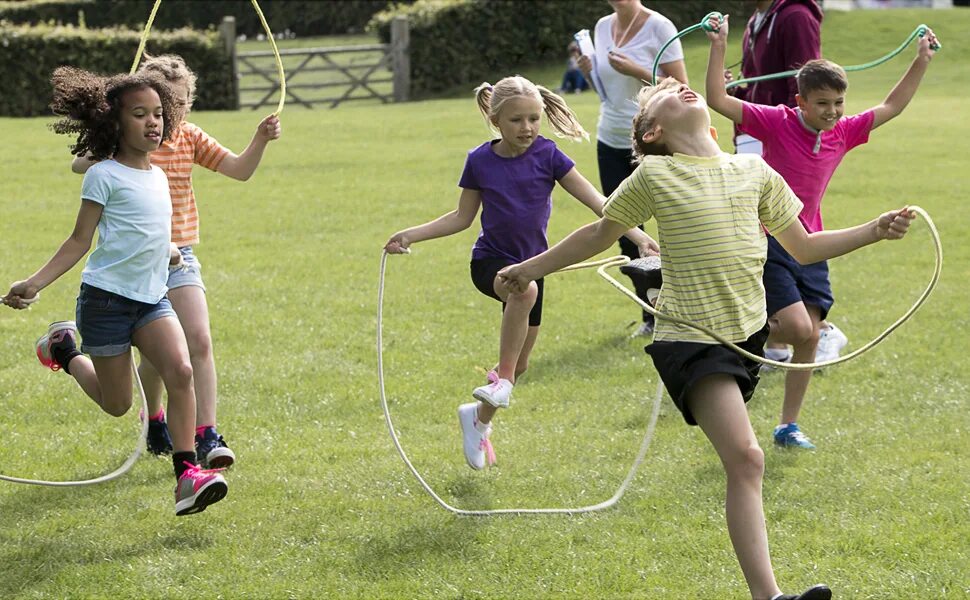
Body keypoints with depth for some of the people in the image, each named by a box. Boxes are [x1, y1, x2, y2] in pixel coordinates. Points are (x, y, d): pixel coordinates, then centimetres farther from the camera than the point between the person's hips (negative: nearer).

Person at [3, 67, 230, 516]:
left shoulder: (158, 176, 13)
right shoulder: (105, 176, -7)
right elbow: (80, 241, -7)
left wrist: (165, 251, 16)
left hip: (151, 297, 5)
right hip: (107, 297, -5)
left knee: (181, 371, -20)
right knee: (117, 404, 5)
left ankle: (186, 476, -19)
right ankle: (65, 352, 34)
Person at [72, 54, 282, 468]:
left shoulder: (190, 138, 4)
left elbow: (240, 170, 2)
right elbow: (79, 164, -22)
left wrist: (261, 141, -16)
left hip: (180, 256, 3)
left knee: (199, 340, -13)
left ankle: (207, 436, -13)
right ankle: (153, 423, 32)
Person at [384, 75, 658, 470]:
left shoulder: (547, 156, -9)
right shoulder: (479, 162, -7)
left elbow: (595, 201, -10)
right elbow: (463, 217, 5)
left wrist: (637, 235, -20)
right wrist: (412, 235, -2)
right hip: (490, 260, -3)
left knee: (520, 364, 7)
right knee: (523, 290, -39)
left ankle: (480, 417, 34)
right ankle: (502, 379, -27)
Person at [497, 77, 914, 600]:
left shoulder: (754, 172, 9)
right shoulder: (655, 176, -2)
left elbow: (803, 248, 18)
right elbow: (601, 233, 12)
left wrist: (874, 232, 7)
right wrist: (530, 269, 16)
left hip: (746, 332, 6)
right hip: (690, 336, -6)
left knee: (741, 460, 8)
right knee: (745, 458, -18)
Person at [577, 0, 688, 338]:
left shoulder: (659, 27, -10)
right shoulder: (603, 27, 10)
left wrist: (636, 71, -20)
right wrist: (589, 72, 0)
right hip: (611, 144, 6)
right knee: (626, 233, 7)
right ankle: (650, 315, 16)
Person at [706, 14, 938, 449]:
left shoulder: (842, 133, 3)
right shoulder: (777, 123, -12)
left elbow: (891, 107, 15)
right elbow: (718, 101, -20)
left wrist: (921, 61, 11)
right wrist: (718, 47, -28)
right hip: (770, 245, -6)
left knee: (811, 338, 2)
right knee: (799, 329, -18)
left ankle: (788, 426, 14)